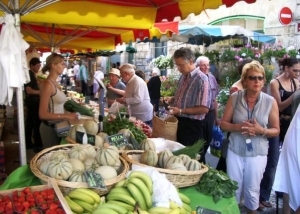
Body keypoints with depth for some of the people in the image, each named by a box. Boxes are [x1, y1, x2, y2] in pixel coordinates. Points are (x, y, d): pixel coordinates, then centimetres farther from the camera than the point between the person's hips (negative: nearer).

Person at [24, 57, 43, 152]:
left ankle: (28, 143, 21)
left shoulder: (31, 74, 14)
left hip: (32, 101, 10)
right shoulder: (29, 74, -15)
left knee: (30, 122, 13)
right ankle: (38, 145, -5)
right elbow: (29, 90, -23)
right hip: (33, 102, -10)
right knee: (37, 123, -8)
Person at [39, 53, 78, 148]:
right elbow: (42, 114, -23)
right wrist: (66, 116, -24)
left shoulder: (55, 83, 8)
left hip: (57, 126, 9)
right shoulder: (48, 84, -19)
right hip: (50, 128, -9)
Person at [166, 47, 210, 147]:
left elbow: (204, 108, -22)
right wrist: (171, 99, 3)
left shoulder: (201, 79, -18)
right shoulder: (183, 76, 8)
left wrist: (181, 111, -23)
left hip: (192, 125, -8)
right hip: (179, 122, 8)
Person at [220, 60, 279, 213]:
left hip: (257, 153, 0)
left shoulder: (270, 101, -7)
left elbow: (276, 130, 0)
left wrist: (261, 130, -20)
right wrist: (238, 127, -20)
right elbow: (223, 124, -1)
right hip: (235, 150, 0)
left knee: (252, 189, 14)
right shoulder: (234, 98, -6)